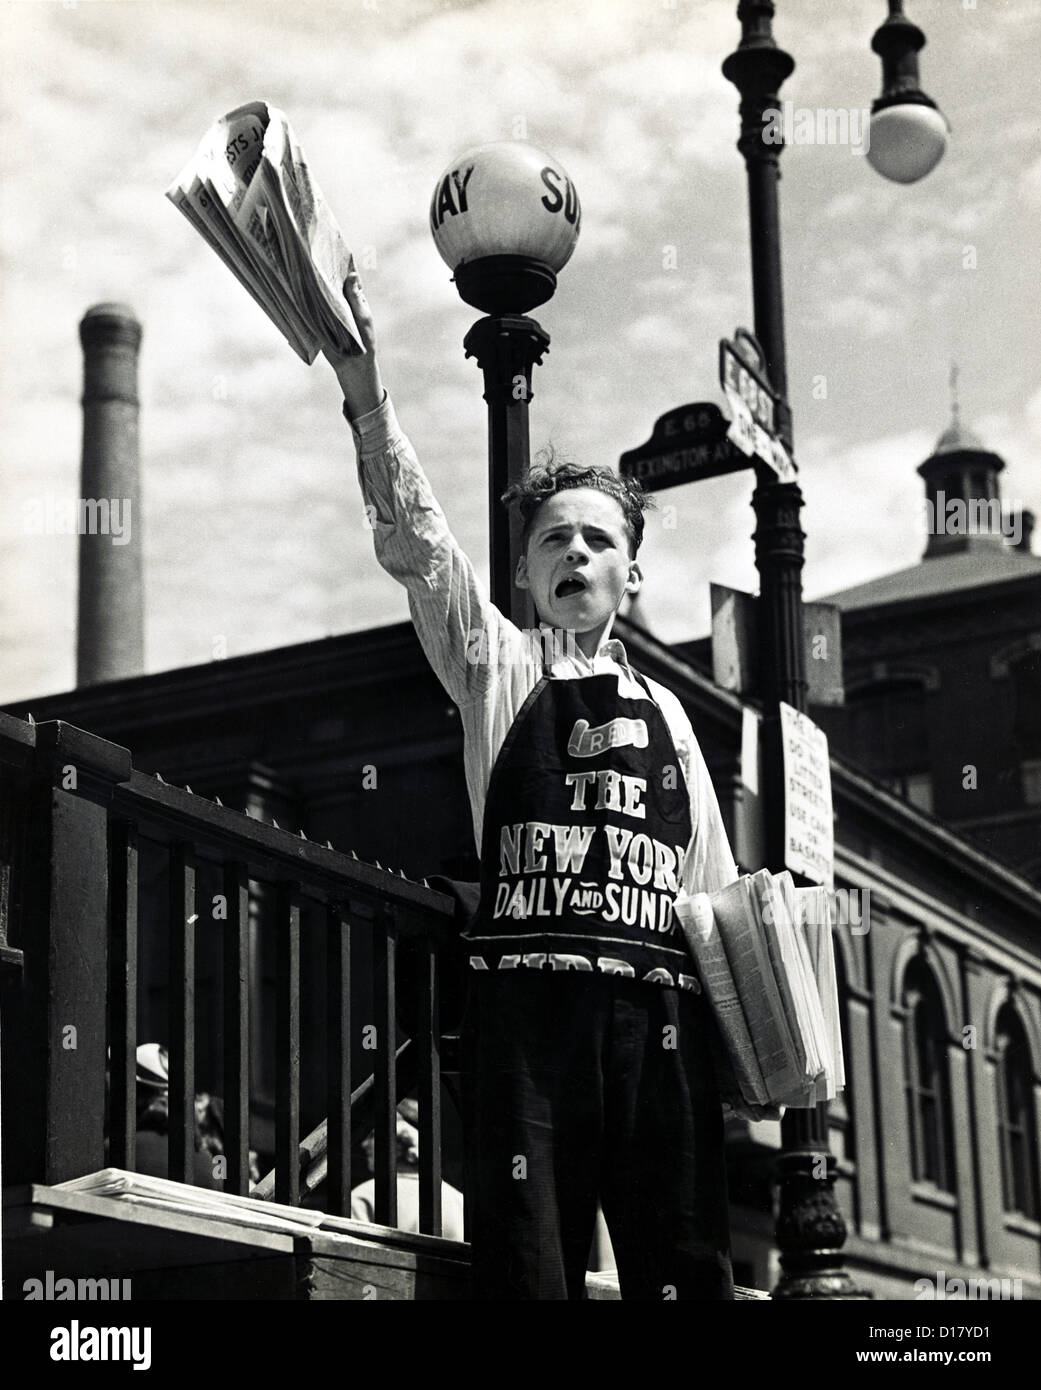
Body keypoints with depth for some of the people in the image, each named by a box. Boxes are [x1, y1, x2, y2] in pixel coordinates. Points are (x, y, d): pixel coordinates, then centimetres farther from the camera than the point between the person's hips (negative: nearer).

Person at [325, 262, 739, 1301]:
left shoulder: (666, 714, 21)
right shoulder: (496, 673, 13)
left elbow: (716, 890, 20)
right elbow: (414, 544, -1)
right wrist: (363, 386, -13)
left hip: (660, 1015, 2)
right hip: (527, 1007, -2)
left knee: (685, 1272, -2)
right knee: (527, 1273, -9)